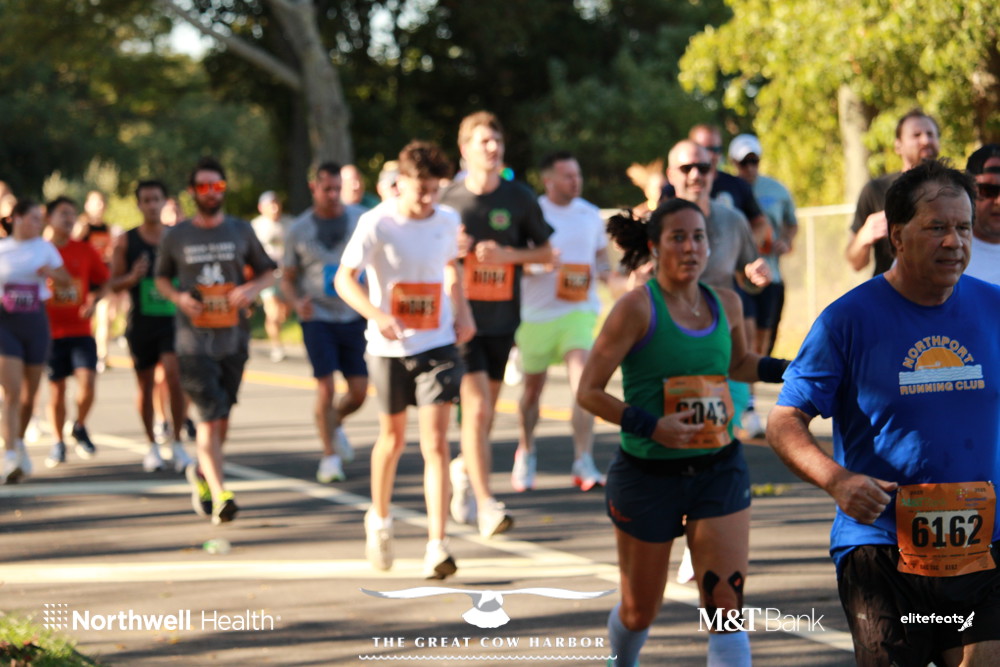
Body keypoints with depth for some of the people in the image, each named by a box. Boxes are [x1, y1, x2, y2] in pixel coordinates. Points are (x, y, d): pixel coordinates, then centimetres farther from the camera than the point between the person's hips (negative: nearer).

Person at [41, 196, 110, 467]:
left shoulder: (85, 250, 4)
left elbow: (103, 282, 13)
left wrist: (93, 302, -5)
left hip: (80, 331, 1)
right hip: (50, 332, -1)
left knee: (87, 382, -15)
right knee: (56, 391, 4)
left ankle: (80, 427, 12)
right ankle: (58, 443, 22)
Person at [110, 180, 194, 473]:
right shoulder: (126, 241, 2)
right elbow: (114, 283, 2)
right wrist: (132, 277, -17)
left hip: (173, 319, -1)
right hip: (141, 321, 1)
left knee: (173, 375, -17)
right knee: (146, 385, 8)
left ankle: (177, 442, -6)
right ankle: (152, 446, 22)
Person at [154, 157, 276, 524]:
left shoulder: (241, 231, 7)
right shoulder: (175, 236, 3)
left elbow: (266, 271, 15)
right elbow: (161, 278, 15)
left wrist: (251, 289, -7)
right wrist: (177, 297, -7)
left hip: (233, 338, 3)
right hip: (194, 339, -3)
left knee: (221, 417, 11)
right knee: (210, 415, -13)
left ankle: (200, 472, 37)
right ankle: (219, 494, -15)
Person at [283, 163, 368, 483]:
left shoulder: (361, 219, 3)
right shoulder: (299, 229, 2)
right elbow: (288, 278, 9)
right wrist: (297, 301, -12)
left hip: (354, 316, 2)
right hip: (317, 316, -2)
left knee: (359, 391, 1)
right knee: (326, 387, -10)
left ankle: (335, 423, 35)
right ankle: (330, 456, 4)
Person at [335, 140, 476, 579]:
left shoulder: (447, 222, 0)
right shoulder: (377, 224, -11)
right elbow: (345, 279, -12)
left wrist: (462, 312, 6)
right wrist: (378, 316, -28)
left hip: (438, 346, 1)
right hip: (389, 348, -1)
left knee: (435, 443, -10)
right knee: (392, 438, 15)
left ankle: (437, 547, -13)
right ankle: (379, 519, 42)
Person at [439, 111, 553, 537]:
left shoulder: (519, 199, 1)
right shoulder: (447, 200, -2)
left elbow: (546, 252, 7)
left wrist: (507, 255, -11)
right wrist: (449, 250, -15)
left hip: (502, 316, 3)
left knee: (487, 410, 12)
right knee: (476, 407, -14)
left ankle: (465, 470, 41)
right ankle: (485, 505, -13)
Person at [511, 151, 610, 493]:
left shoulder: (591, 214, 8)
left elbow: (601, 254, 22)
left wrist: (602, 270, 0)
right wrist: (538, 264, -21)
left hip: (579, 309, 1)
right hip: (536, 313, -1)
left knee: (582, 375, -19)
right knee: (532, 387, 11)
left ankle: (584, 462, -19)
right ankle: (526, 452, 35)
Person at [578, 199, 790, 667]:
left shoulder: (727, 304, 2)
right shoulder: (637, 308, -13)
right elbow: (589, 391, -12)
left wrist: (787, 370, 7)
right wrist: (649, 425, -25)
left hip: (720, 470, 3)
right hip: (649, 474, -3)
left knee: (727, 607, -10)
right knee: (639, 611, 13)